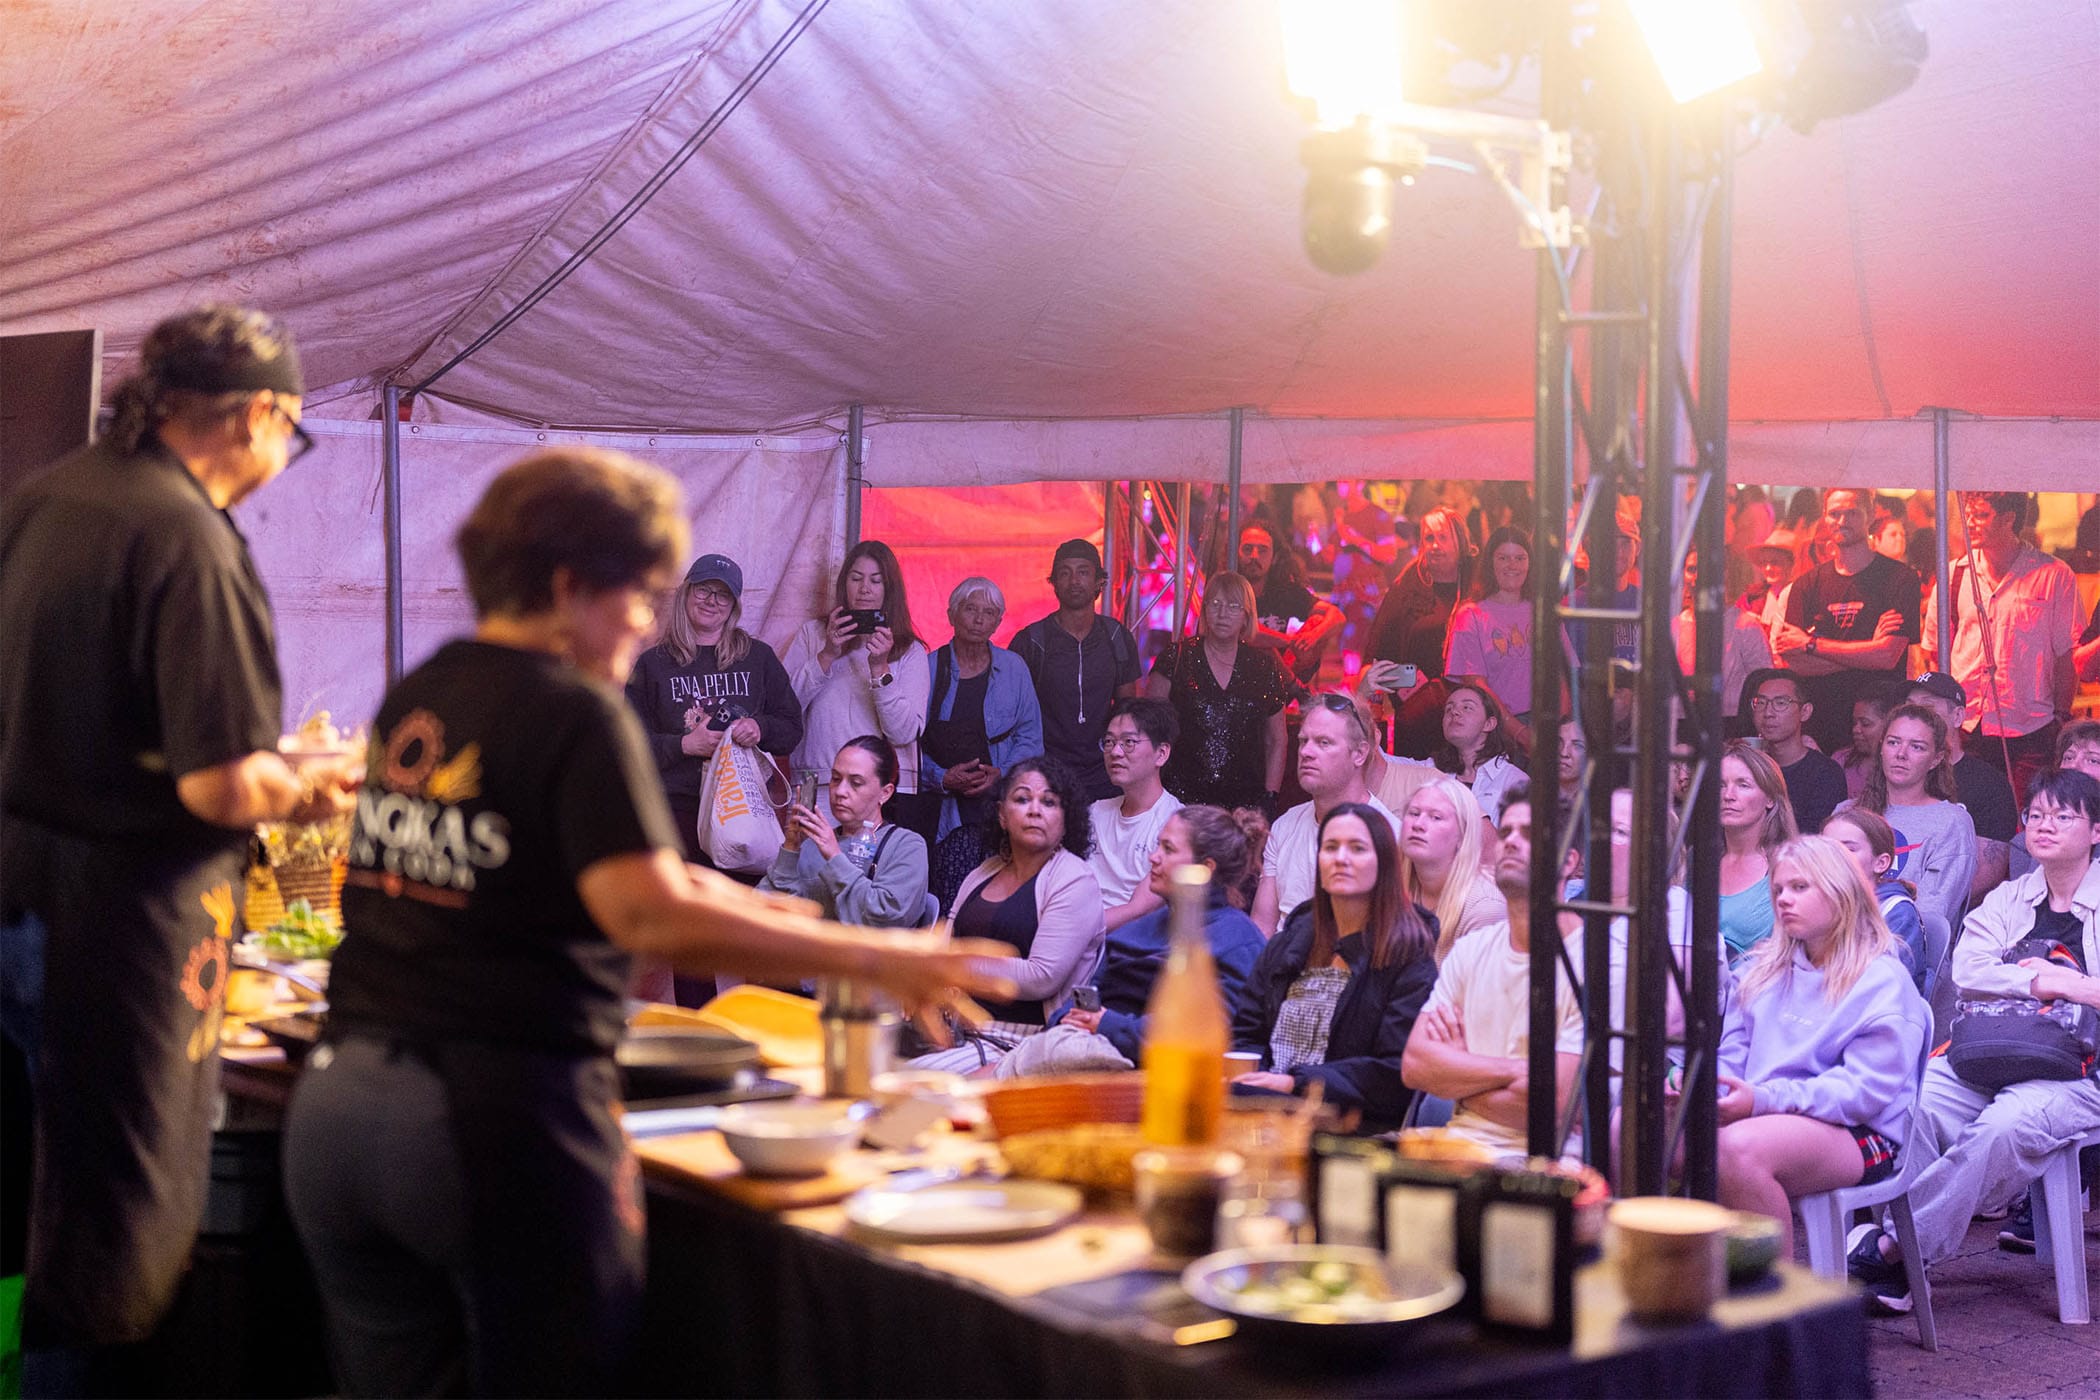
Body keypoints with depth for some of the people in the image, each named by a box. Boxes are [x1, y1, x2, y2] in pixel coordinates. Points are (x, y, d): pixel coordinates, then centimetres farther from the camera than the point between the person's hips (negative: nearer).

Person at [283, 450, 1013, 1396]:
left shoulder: (411, 700, 12)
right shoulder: (577, 715, -10)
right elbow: (649, 918, -21)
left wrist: (695, 892, 22)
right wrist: (872, 958, -17)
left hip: (337, 1105, 7)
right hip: (495, 1111, -7)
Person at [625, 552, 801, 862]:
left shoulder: (759, 657, 12)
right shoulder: (654, 663, 9)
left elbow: (792, 728, 13)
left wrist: (760, 728, -8)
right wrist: (684, 744, -10)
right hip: (678, 810, -1)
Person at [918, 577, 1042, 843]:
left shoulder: (1013, 668, 9)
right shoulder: (929, 669, 3)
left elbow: (1030, 736, 11)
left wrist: (1002, 773, -6)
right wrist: (942, 778, -11)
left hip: (999, 800, 1)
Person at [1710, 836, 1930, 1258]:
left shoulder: (1884, 982, 0)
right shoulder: (1765, 969, 22)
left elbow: (1866, 1089, -11)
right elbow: (1733, 1049, 20)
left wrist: (1764, 1099, -21)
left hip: (1858, 1135, -6)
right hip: (1760, 1116, 6)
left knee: (1740, 1147, -39)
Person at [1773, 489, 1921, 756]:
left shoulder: (1899, 578, 1)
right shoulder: (1808, 584, 10)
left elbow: (1888, 656, -10)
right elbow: (1791, 663, 0)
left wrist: (1810, 644, -4)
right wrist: (1866, 650, -9)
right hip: (1817, 721, 2)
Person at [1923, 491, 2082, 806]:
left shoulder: (2054, 576, 0)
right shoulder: (1954, 575, 8)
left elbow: (2066, 657, 3)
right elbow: (1936, 654, 15)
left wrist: (2061, 719, 0)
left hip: (2030, 732, -2)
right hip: (1965, 729, 3)